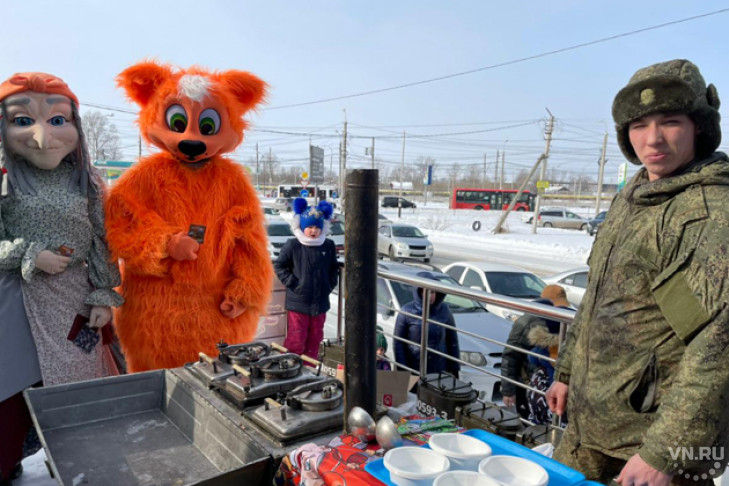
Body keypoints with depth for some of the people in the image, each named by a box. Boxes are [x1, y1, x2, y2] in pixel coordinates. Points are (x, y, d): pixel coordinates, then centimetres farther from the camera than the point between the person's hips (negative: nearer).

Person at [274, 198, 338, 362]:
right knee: (296, 341, 0)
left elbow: (334, 268, 16)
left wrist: (330, 284, 5)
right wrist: (292, 282, -10)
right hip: (298, 302, -4)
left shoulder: (328, 246, 3)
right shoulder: (292, 245, -9)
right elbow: (278, 265, -3)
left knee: (315, 339, 16)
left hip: (320, 302, 4)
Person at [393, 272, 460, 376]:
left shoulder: (444, 310, 1)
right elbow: (398, 343, -3)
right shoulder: (407, 311, -6)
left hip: (440, 371, 2)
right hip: (414, 371, -2)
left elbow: (452, 341, 7)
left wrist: (454, 369, 4)